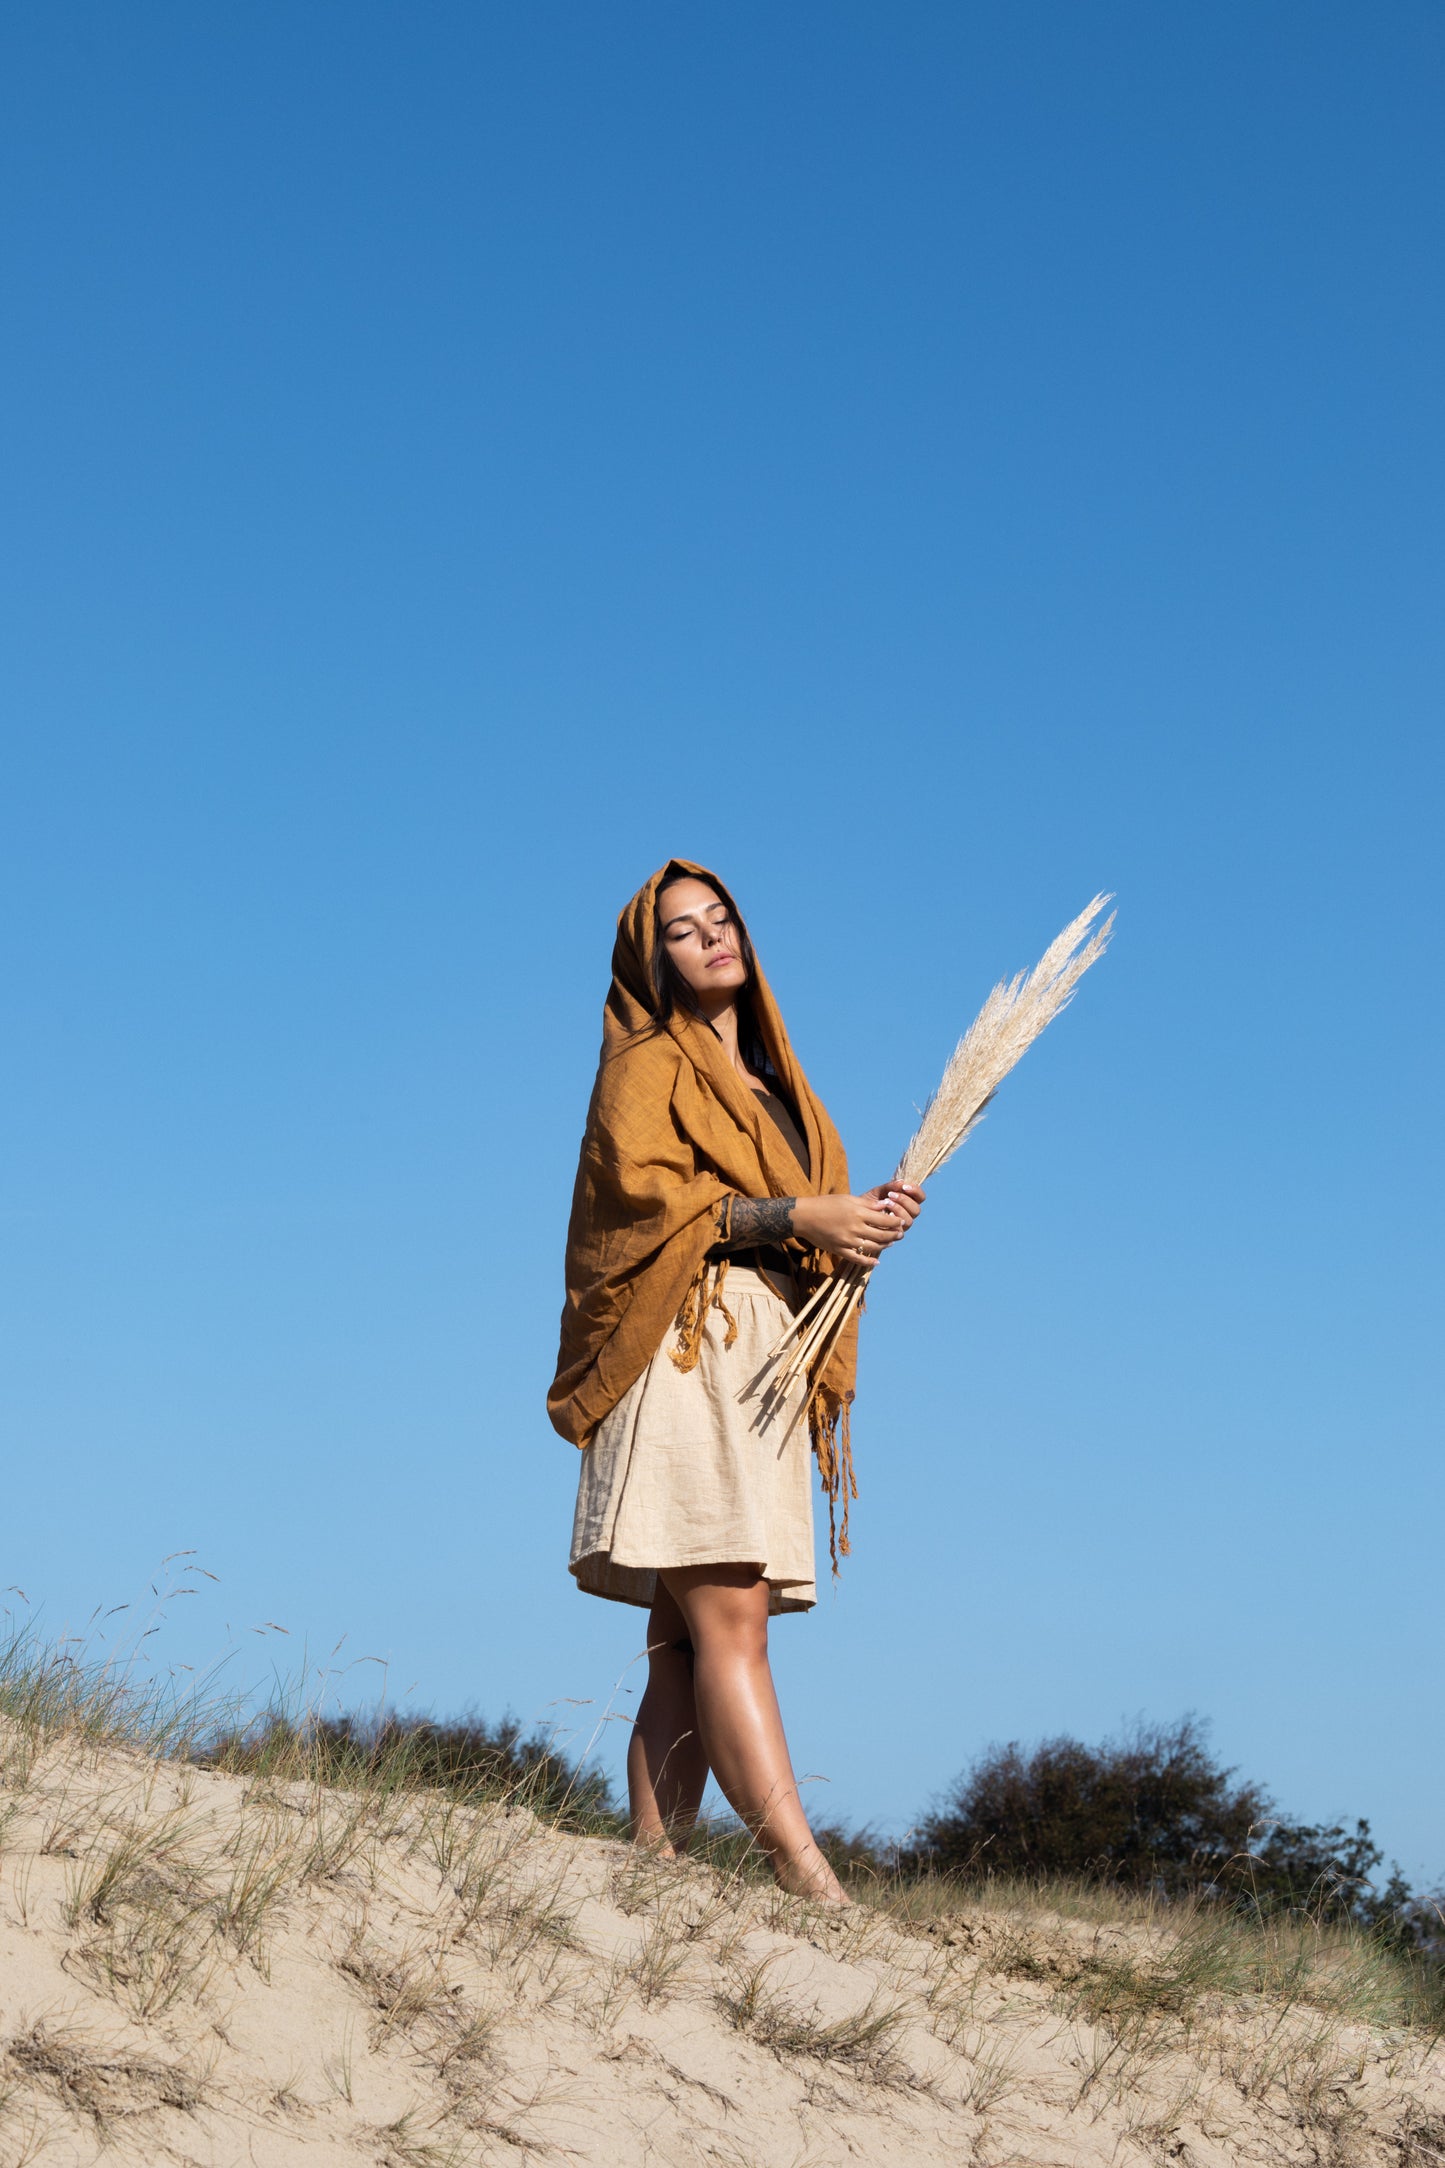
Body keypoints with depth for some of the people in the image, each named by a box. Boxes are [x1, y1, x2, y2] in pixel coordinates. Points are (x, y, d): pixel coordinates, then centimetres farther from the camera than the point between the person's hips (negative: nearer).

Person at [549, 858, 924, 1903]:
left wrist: (862, 1219, 3)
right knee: (729, 1619, -17)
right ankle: (808, 1876, -26)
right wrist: (796, 1215, -13)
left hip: (768, 1377, 7)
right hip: (689, 1354, -7)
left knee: (690, 1643, 0)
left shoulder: (770, 1083, 28)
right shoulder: (650, 1063, 7)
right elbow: (640, 1186, -10)